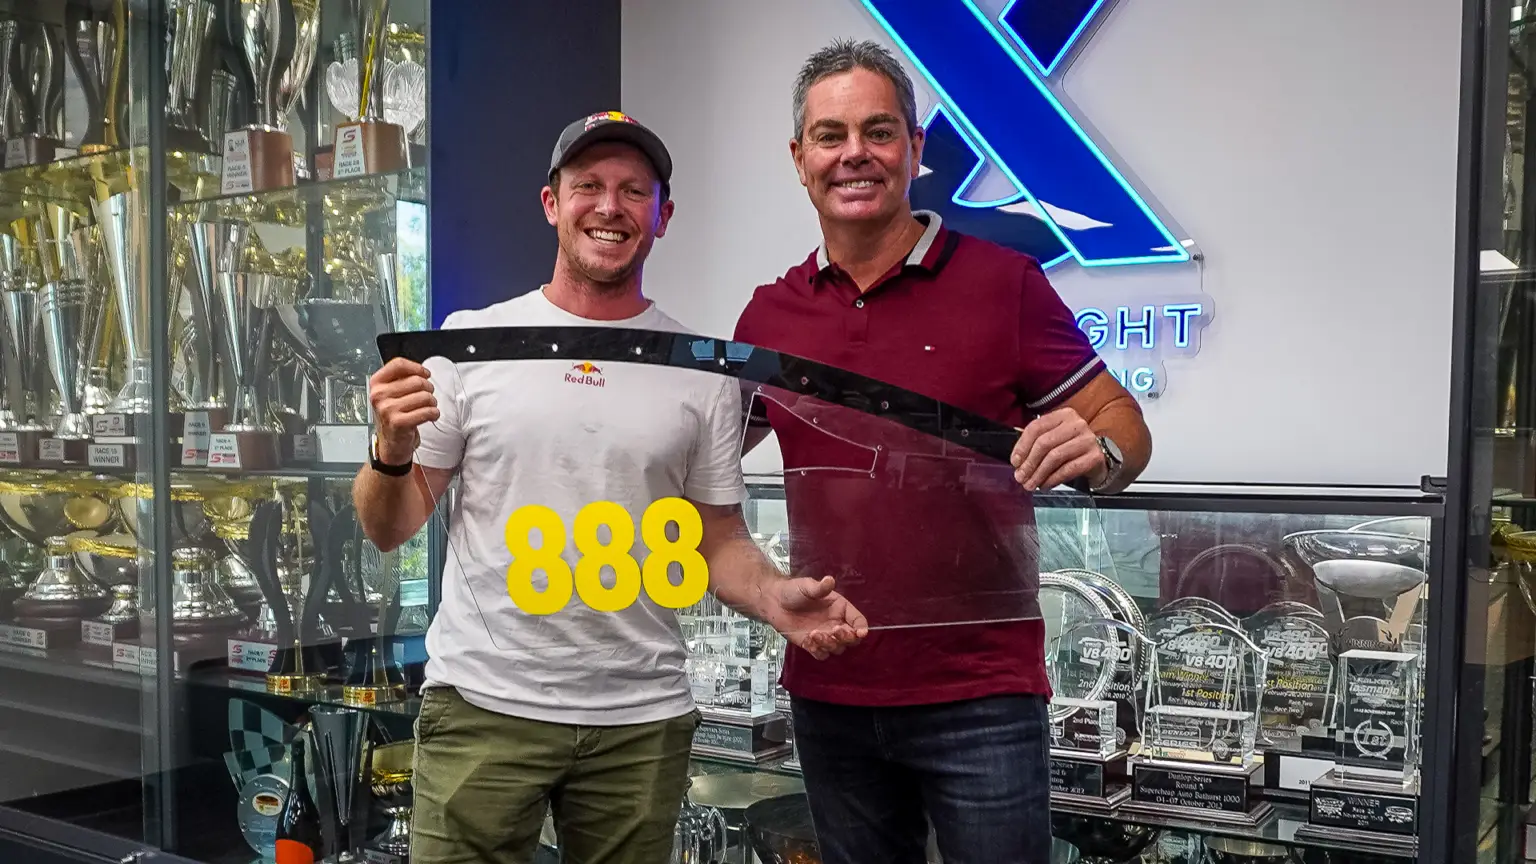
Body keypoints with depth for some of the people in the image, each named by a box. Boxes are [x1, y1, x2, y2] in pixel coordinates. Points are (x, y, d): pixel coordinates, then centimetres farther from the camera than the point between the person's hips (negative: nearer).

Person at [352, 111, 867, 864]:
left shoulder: (703, 372, 3)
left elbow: (719, 542, 8)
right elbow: (389, 531, 3)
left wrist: (777, 598, -13)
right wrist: (393, 452, -17)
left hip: (641, 720, 2)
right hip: (484, 705, -1)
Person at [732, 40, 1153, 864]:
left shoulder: (1004, 282, -6)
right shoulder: (769, 314, 5)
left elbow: (1123, 425, -2)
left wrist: (1098, 452, -24)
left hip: (979, 694, -4)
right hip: (828, 694, 4)